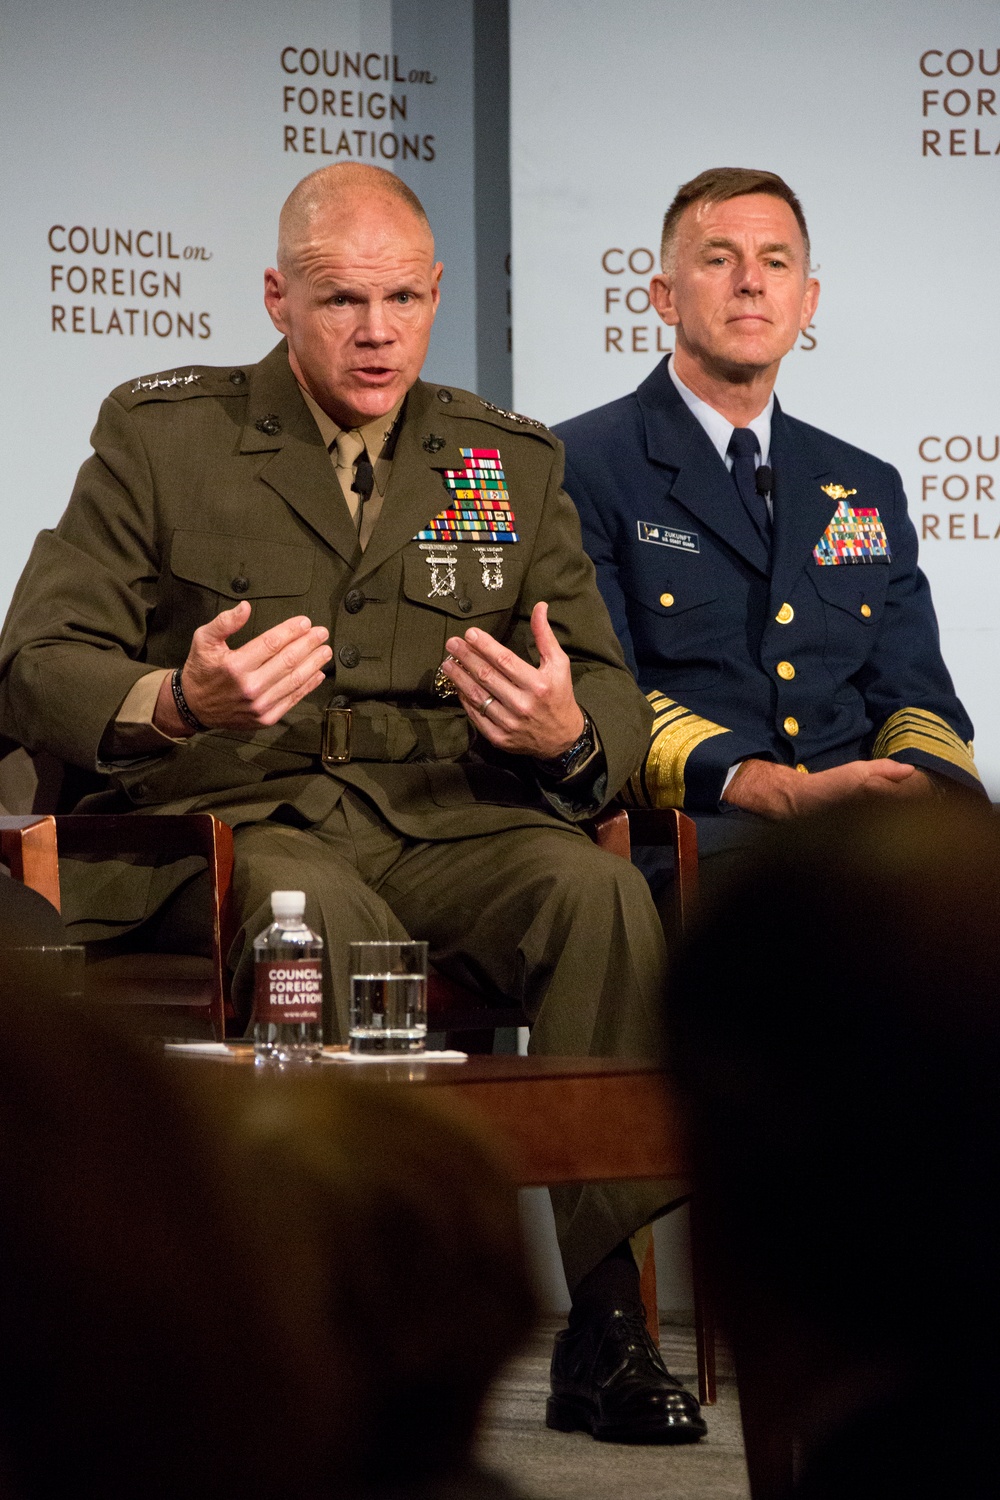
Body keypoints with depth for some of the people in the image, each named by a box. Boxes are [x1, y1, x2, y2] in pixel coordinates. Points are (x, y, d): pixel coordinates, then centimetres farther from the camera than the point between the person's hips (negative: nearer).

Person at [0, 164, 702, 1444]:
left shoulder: (512, 463, 17)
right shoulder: (158, 437, 7)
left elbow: (611, 697, 14)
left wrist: (566, 734, -12)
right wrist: (178, 703, -21)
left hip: (448, 822, 3)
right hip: (224, 817, -3)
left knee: (598, 891, -29)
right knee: (322, 913, -38)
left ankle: (606, 1324, -24)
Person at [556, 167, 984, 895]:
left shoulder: (868, 489, 24)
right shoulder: (580, 469, 6)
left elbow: (912, 690, 17)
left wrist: (931, 785, -10)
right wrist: (787, 792, -19)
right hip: (694, 834, -5)